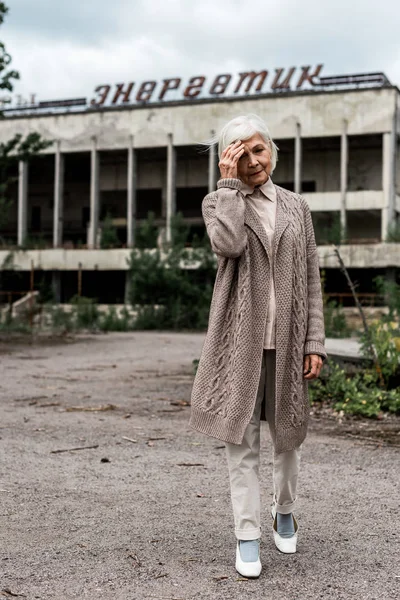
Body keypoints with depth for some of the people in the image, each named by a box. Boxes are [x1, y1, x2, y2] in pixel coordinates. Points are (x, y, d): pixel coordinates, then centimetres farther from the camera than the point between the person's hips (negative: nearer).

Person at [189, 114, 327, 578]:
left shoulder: (296, 207, 11)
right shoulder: (218, 203, 5)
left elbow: (311, 279, 8)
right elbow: (229, 244, -19)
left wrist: (315, 342, 1)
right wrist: (230, 184, -10)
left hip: (286, 339, 2)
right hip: (240, 336, -2)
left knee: (288, 435, 13)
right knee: (241, 438, 1)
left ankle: (284, 511, 37)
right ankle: (247, 535, 13)